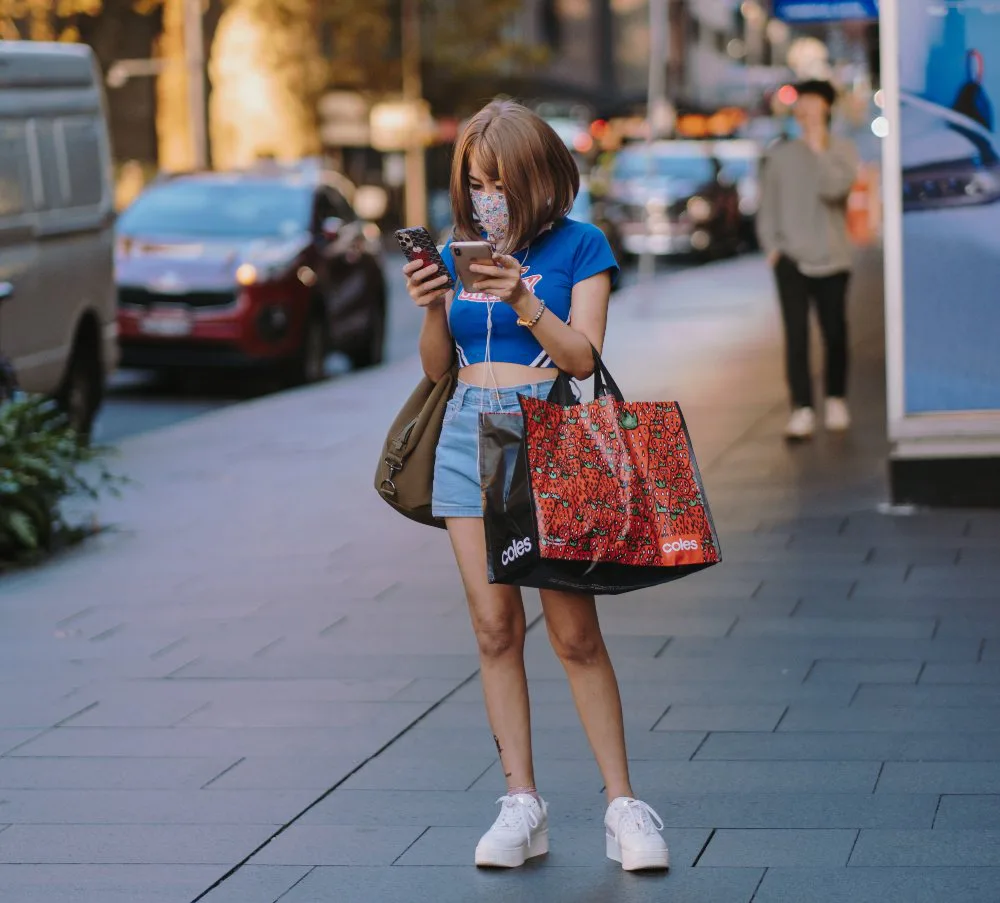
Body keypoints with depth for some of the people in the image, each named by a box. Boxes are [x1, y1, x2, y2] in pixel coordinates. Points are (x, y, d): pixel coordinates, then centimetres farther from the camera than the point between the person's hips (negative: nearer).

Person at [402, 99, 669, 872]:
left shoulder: (579, 245, 1)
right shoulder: (461, 253, 13)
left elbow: (583, 357, -6)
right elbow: (438, 367, 12)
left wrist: (524, 301, -19)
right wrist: (433, 308, -7)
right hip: (469, 437, 4)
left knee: (574, 629, -6)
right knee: (495, 626, 1)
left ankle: (623, 803, 2)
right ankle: (522, 803, 6)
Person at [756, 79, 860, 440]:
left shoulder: (842, 151, 1)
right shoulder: (781, 154, 6)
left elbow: (833, 188, -18)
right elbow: (767, 205, 10)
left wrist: (819, 148, -14)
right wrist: (771, 245, 0)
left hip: (831, 260, 0)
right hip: (790, 259, 0)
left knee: (835, 334, 7)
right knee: (795, 335, -9)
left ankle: (836, 400, 26)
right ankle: (802, 410, -11)